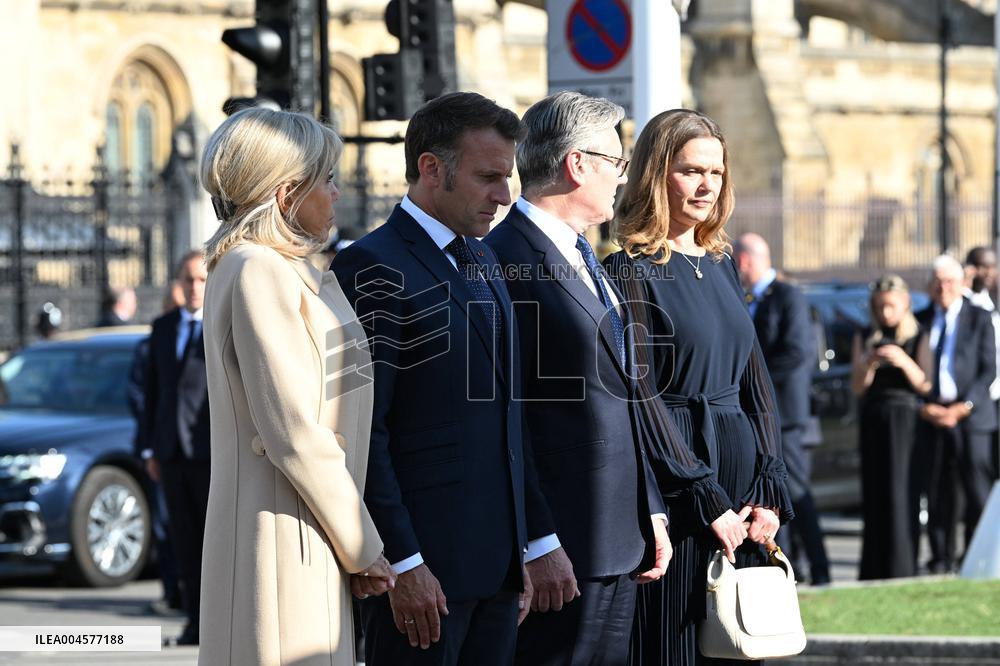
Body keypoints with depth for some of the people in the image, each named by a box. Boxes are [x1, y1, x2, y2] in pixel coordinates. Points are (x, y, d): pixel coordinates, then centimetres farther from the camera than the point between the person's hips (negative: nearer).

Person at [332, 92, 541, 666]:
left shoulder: (483, 262, 17)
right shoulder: (374, 268, -10)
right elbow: (362, 432, -15)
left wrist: (531, 543, 16)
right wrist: (403, 564, -19)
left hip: (496, 557, 8)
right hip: (424, 563, -8)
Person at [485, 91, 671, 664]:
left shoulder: (582, 258, 17)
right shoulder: (506, 262, -14)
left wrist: (651, 511, 17)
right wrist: (538, 547, -20)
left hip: (617, 542, 9)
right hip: (559, 551, -9)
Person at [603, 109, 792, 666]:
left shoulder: (720, 266, 14)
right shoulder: (632, 272, -8)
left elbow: (754, 381, 13)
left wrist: (769, 491, 0)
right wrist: (707, 504, -15)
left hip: (741, 484, 7)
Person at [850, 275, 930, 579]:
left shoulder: (918, 338, 4)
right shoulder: (865, 338, 11)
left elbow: (925, 385, -5)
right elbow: (858, 386, 5)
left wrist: (903, 361, -21)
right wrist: (868, 363, -15)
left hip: (906, 421, -3)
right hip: (873, 423, 3)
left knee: (902, 495, -9)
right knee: (874, 497, 0)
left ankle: (901, 570, -9)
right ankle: (873, 570, 4)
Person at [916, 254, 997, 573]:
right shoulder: (920, 321, 11)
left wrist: (964, 407, -11)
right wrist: (923, 407, -6)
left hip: (972, 416, -2)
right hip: (931, 416, 2)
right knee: (937, 495, 2)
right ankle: (940, 559, 8)